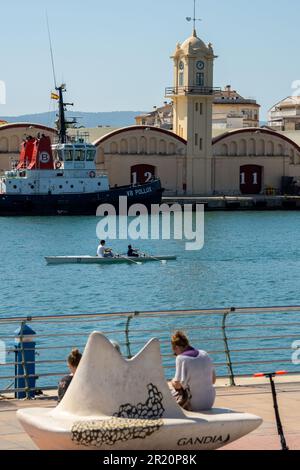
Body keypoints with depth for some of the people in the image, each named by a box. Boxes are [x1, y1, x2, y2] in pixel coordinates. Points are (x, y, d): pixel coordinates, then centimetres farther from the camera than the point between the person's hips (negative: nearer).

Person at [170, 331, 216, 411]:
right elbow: (213, 380, 11)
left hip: (193, 405, -6)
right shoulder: (205, 354, 5)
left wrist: (173, 382, 5)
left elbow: (178, 385, -16)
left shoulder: (181, 358, -14)